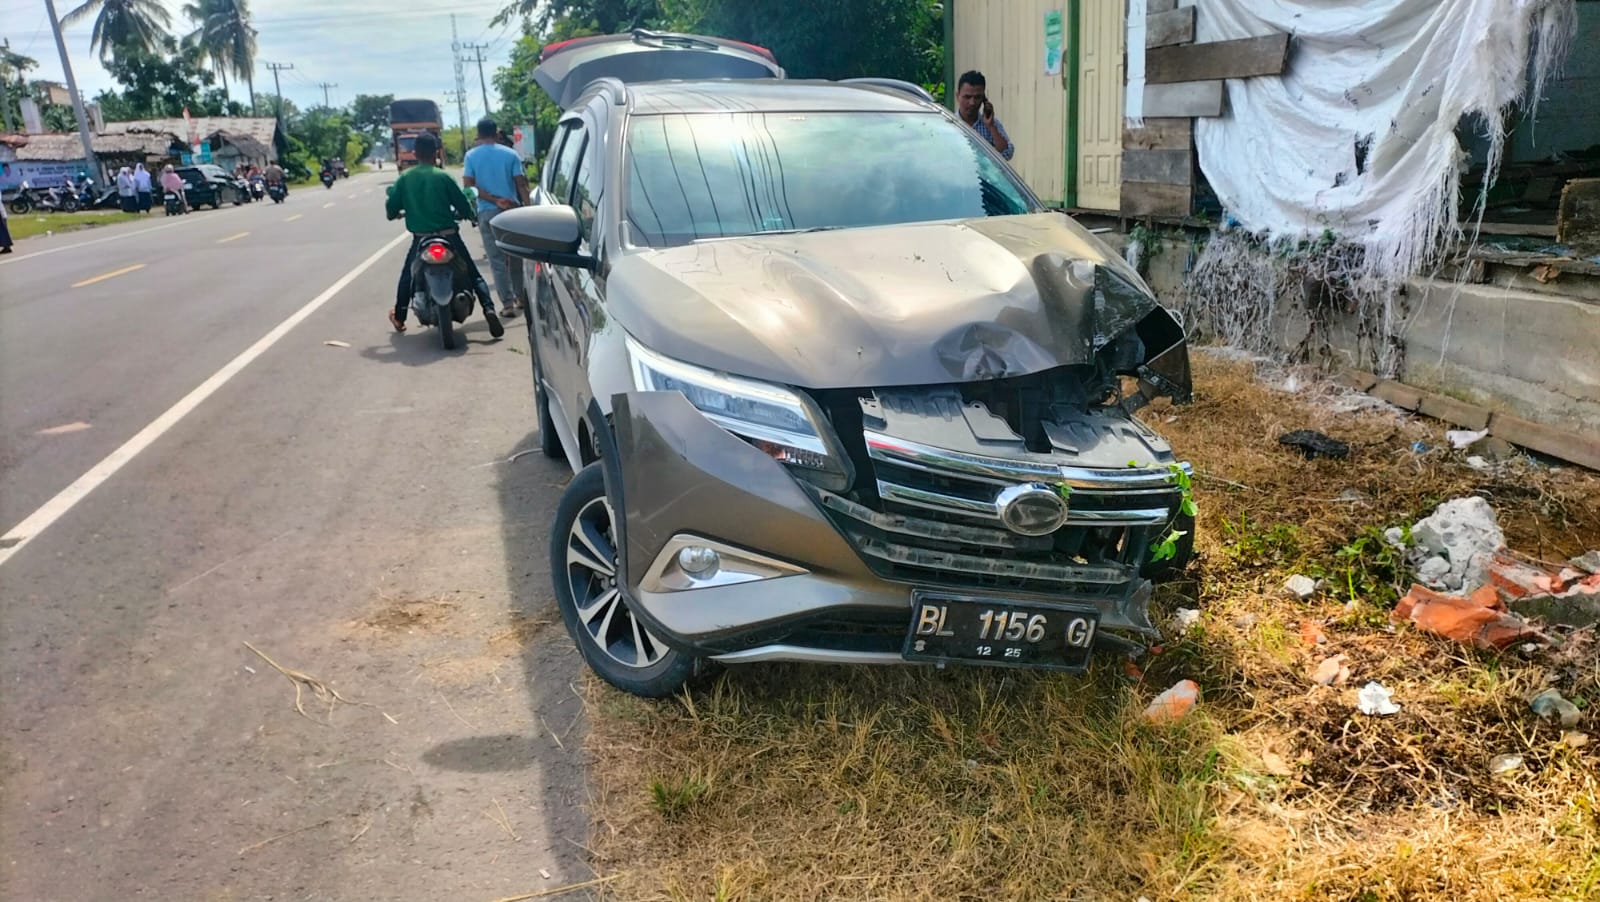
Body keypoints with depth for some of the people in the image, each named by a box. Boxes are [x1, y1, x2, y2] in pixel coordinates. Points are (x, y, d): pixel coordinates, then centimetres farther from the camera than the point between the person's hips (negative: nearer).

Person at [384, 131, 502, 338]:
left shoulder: (404, 178, 0)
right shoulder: (443, 177, -7)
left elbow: (391, 208, 2)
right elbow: (462, 204, -5)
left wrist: (396, 213, 27)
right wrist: (470, 216, 18)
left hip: (421, 239, 2)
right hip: (449, 236, -2)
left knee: (407, 276, 23)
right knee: (474, 275, 7)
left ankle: (399, 317, 31)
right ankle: (489, 309, -13)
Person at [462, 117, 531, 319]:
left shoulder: (472, 156, 1)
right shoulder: (510, 154, 1)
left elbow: (469, 185, -7)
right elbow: (521, 184, -4)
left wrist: (495, 200, -9)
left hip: (487, 212, -1)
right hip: (512, 210, 1)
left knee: (497, 259, 2)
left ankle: (508, 303, -3)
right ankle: (521, 297, 22)